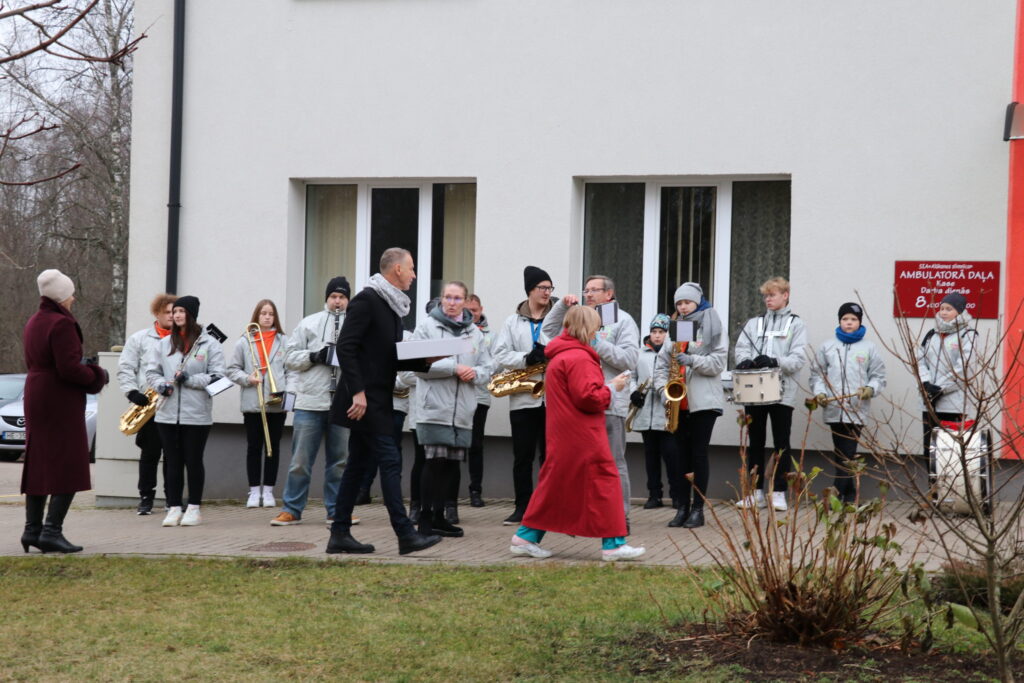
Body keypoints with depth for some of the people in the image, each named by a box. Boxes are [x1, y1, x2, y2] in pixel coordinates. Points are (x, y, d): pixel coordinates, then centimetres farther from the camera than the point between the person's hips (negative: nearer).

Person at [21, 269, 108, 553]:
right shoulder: (61, 324, -17)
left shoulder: (33, 322, 14)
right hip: (61, 402, -10)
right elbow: (69, 368, -22)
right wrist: (97, 376, -5)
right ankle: (52, 530, -12)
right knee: (69, 466, -6)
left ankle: (32, 529, 12)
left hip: (36, 399, 10)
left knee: (37, 466, 11)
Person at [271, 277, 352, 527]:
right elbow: (290, 357, 5)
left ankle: (336, 510, 16)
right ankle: (291, 509, 9)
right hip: (310, 402, -1)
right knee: (301, 460, 2)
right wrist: (314, 356, -10)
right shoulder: (308, 323, 8)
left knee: (340, 460, 8)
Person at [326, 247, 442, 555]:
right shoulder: (366, 300, -12)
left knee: (359, 464, 10)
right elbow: (345, 347, -18)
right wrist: (357, 391, -23)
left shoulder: (393, 306, 17)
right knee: (390, 461, -10)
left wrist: (425, 361, 4)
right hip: (364, 400, -10)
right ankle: (406, 534, -10)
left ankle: (340, 535, 14)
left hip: (376, 400, 10)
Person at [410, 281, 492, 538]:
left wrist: (475, 373, -8)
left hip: (462, 411, 5)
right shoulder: (427, 326, 1)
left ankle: (438, 517, 19)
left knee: (451, 464, 8)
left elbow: (487, 368, 15)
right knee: (435, 462, -8)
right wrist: (454, 368, -16)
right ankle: (426, 519, 1)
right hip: (434, 408, -5)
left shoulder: (474, 332, 15)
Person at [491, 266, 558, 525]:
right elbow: (500, 355, 0)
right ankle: (522, 507, 12)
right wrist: (527, 358, -16)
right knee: (522, 456, 4)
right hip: (522, 398, 1)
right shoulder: (513, 321, 9)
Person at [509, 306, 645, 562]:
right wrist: (612, 388, -7)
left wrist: (605, 386, 11)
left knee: (556, 484, 13)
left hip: (563, 435, 10)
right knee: (603, 481, -4)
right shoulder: (579, 358, -16)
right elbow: (588, 398, -22)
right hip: (582, 436, -10)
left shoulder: (559, 356, 17)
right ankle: (613, 543, -2)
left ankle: (526, 536, 14)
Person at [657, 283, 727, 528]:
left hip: (703, 401, -5)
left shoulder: (711, 327, 2)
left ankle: (698, 509, 2)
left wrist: (691, 360, -20)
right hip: (678, 402, 5)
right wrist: (663, 386, -3)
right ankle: (683, 507, 10)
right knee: (682, 454, 6)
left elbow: (718, 363, -8)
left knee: (698, 453, -3)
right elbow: (663, 365, 14)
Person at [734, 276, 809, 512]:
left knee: (781, 443, 1)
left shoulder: (796, 324, 4)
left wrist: (775, 361, -22)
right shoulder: (753, 323, 16)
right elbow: (741, 348, 7)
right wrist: (747, 361, -16)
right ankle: (756, 492, 13)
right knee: (755, 442, 7)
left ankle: (779, 493, 6)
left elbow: (798, 358, -6)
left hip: (782, 392, -3)